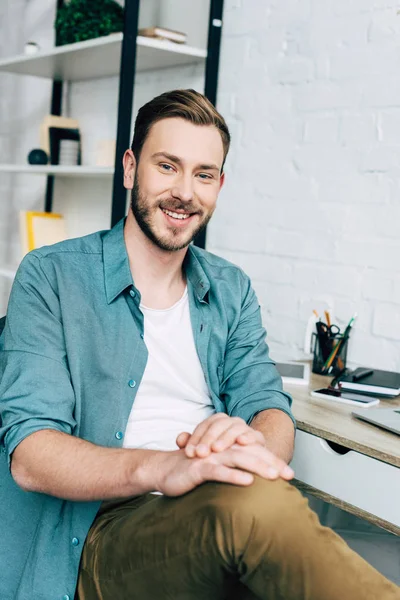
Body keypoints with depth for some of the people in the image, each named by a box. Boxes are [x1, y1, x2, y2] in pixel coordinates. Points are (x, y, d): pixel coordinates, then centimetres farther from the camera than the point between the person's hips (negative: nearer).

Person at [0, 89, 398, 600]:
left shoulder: (231, 290, 15)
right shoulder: (50, 277, -1)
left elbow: (273, 413, 5)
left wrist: (252, 439, -21)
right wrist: (158, 468, -30)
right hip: (98, 535, -4)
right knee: (254, 503, -34)